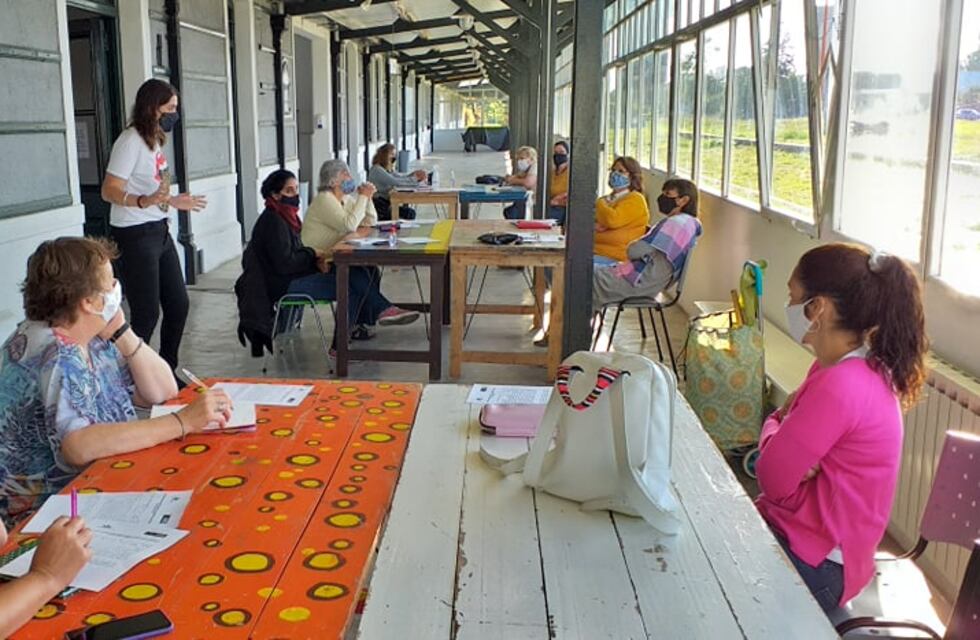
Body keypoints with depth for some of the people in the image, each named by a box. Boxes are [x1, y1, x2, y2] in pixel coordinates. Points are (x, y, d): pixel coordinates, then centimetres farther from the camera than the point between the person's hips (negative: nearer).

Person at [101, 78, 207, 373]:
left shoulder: (154, 139, 11)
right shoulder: (130, 141, -16)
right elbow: (110, 191, -22)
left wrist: (173, 202, 25)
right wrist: (143, 202, -37)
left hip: (159, 232, 9)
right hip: (134, 237, -9)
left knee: (178, 303, 14)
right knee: (147, 313, -3)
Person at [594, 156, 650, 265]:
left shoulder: (635, 199, -2)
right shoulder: (608, 199, 24)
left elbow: (612, 220, -18)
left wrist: (599, 203, 0)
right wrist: (594, 225, -4)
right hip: (597, 251, 8)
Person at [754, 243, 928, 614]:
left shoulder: (839, 386, -27)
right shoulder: (862, 368, 5)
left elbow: (773, 480, -22)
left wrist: (773, 424, -3)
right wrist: (783, 419, -12)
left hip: (816, 565, -8)